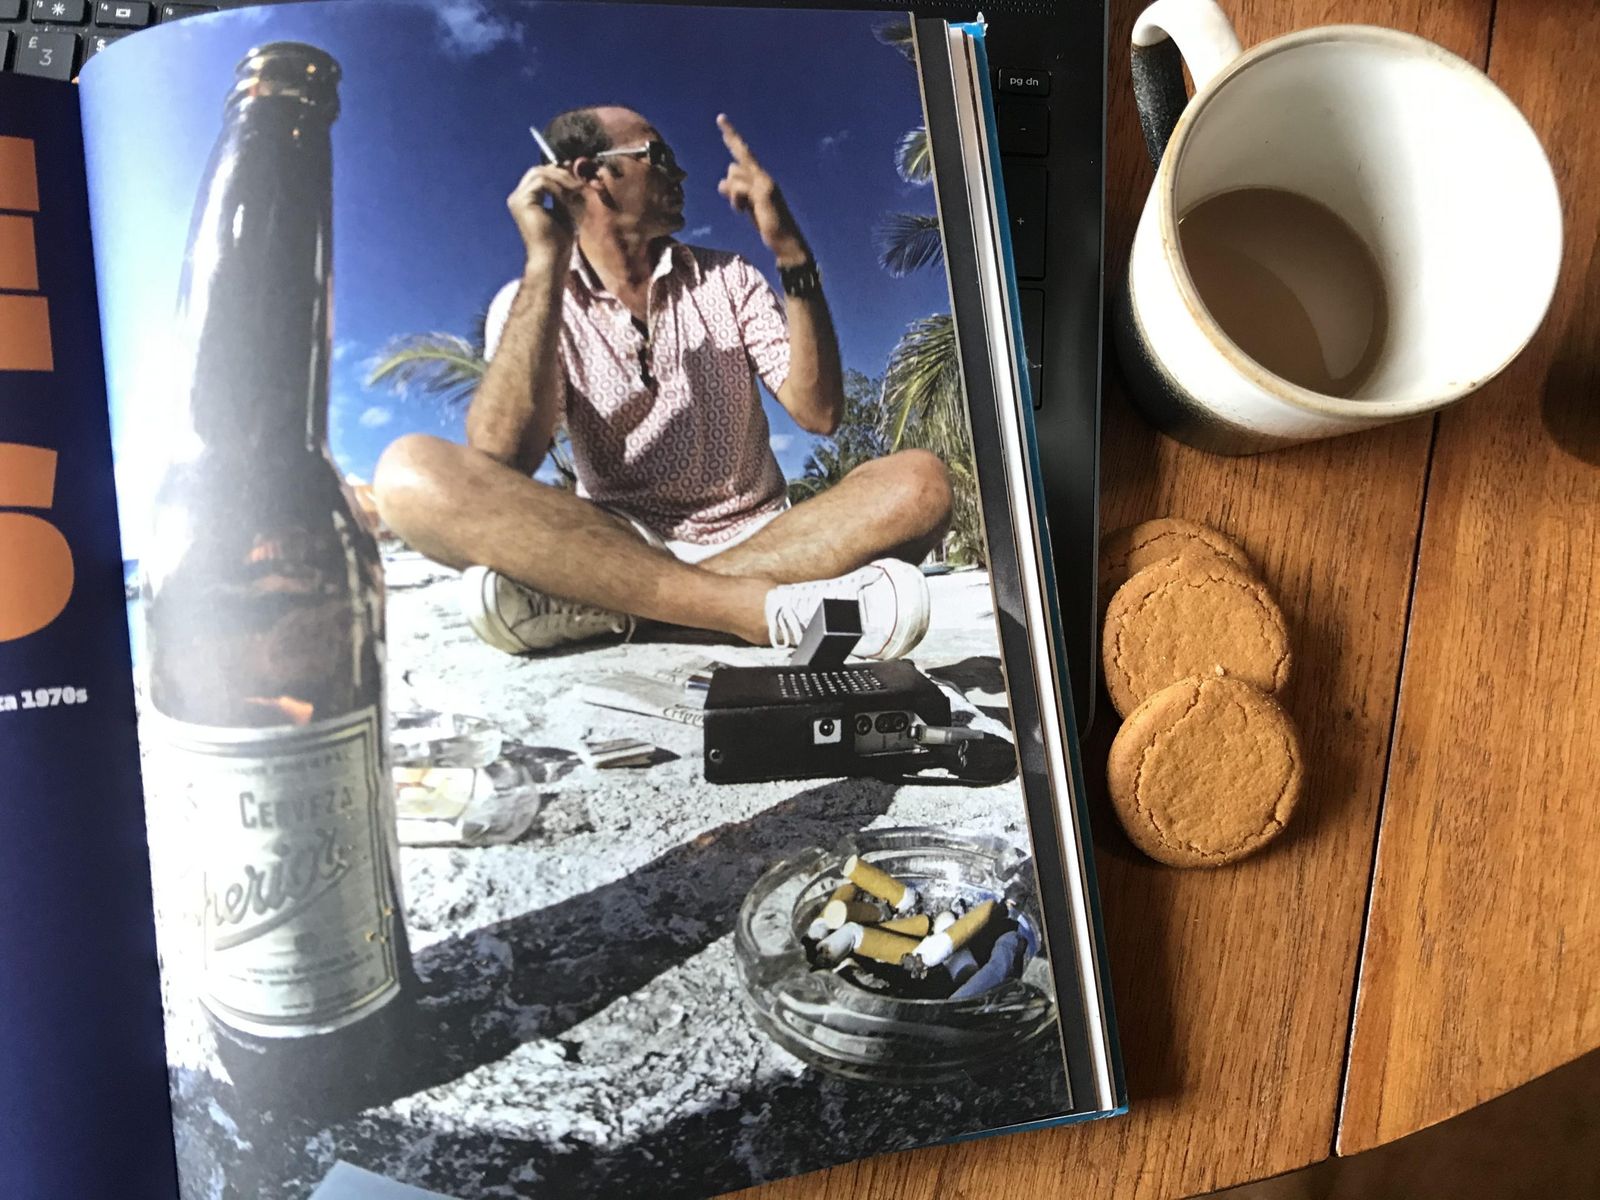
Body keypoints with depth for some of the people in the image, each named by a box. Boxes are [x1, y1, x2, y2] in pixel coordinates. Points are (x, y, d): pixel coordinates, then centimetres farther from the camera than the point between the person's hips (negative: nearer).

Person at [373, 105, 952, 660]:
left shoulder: (725, 279, 13)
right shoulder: (530, 301, 5)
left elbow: (818, 413, -2)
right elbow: (501, 460, -15)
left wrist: (793, 258, -12)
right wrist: (547, 263, -17)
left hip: (756, 542, 2)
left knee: (920, 483, -24)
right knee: (412, 472, -26)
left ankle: (593, 603, -31)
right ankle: (764, 607, -36)